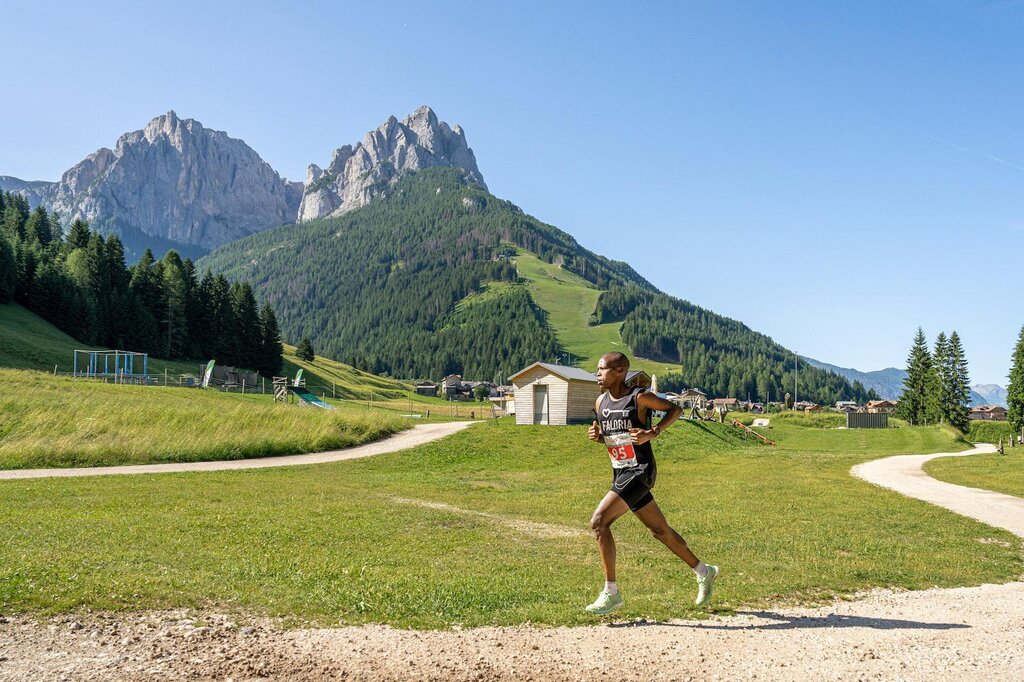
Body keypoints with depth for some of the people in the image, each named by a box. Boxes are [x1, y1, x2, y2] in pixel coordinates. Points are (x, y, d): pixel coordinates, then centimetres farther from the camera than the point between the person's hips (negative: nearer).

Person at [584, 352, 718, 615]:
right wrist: (596, 435, -2)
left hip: (640, 472, -8)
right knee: (660, 530, 16)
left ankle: (611, 592, -10)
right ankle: (704, 572, 35)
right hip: (620, 474, 8)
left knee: (599, 522, -18)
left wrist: (652, 433, -16)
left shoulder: (639, 398, -12)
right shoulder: (601, 403, 8)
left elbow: (675, 409, -2)